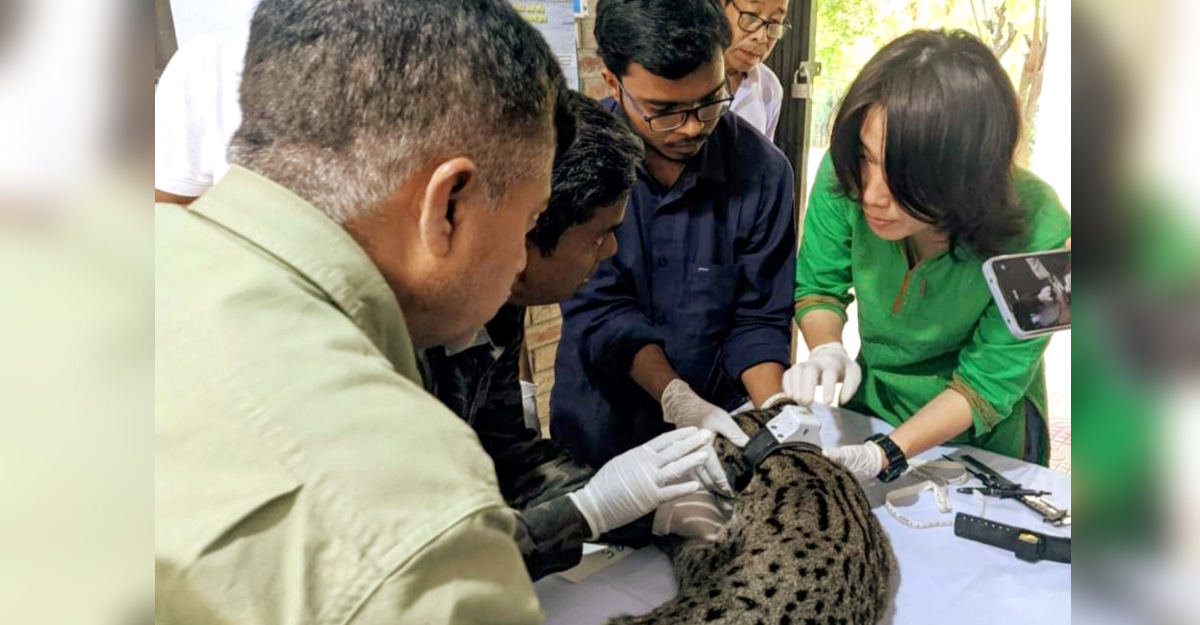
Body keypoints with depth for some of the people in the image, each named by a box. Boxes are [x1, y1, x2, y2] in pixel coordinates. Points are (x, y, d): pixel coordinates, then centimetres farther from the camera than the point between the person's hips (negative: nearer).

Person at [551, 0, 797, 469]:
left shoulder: (762, 168, -14)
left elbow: (758, 318, -9)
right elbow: (597, 306, -19)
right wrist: (677, 400, -29)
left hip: (718, 423, 1)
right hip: (600, 424, 0)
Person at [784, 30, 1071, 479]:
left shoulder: (1037, 235, -32)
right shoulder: (844, 174, -26)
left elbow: (988, 381, -21)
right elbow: (818, 286, -8)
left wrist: (887, 454, -33)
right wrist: (828, 351, -28)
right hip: (869, 406, 3)